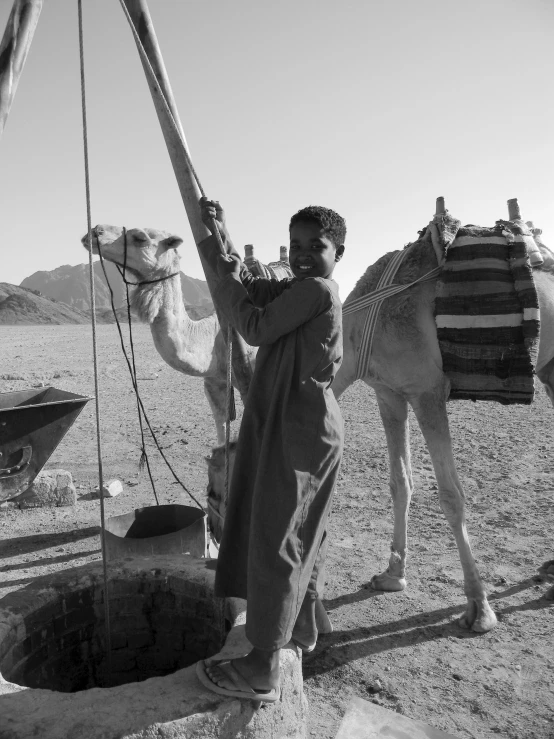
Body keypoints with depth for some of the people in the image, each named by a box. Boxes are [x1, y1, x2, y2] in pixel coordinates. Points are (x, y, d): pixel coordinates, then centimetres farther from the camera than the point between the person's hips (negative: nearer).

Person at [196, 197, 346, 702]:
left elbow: (255, 328, -15)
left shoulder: (317, 290, -16)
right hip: (309, 430, 10)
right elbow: (250, 288, 13)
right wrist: (222, 235, 5)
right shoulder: (295, 289, 12)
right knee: (303, 536, 21)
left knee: (274, 545, -3)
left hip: (297, 434, -10)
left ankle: (262, 672, 9)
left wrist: (225, 273, -3)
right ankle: (304, 629, 40)